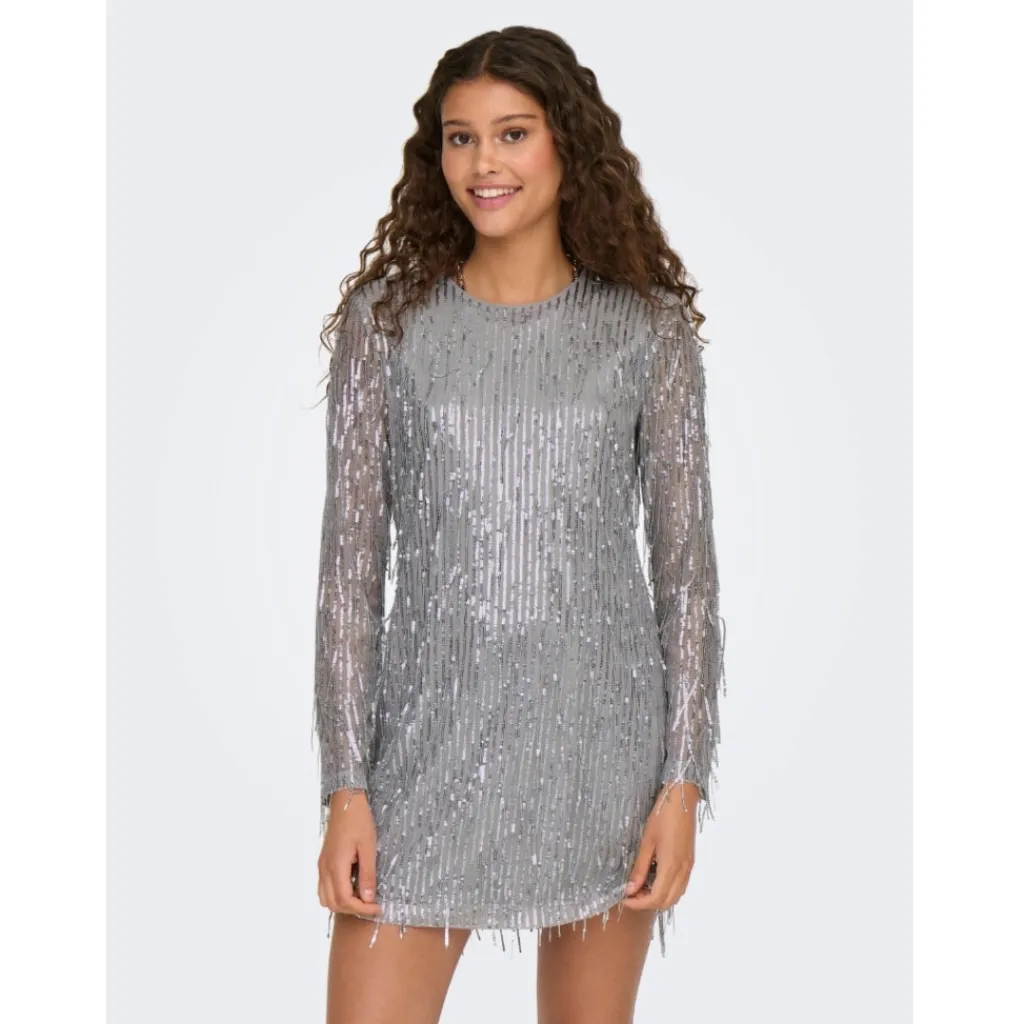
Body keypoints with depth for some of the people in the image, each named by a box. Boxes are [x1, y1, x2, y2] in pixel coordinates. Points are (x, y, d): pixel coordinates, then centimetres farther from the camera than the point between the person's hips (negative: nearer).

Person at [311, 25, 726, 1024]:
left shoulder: (649, 325, 1)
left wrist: (684, 782, -4)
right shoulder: (386, 316, 1)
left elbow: (685, 563, 2)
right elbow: (351, 561, 0)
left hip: (600, 736, 0)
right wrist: (345, 787, -5)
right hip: (431, 736, 0)